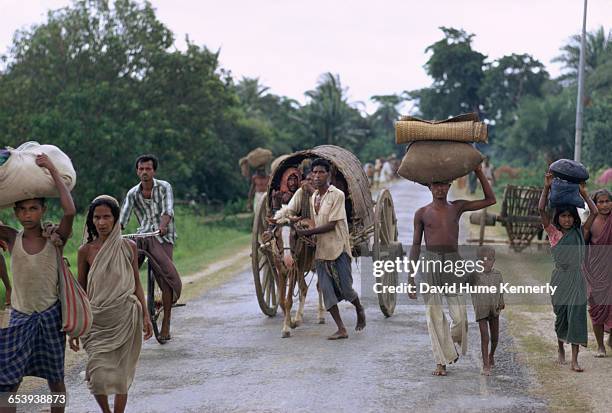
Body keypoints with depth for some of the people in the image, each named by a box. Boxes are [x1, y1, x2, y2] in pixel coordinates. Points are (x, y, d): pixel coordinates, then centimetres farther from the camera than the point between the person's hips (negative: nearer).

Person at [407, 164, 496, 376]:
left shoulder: (457, 207, 9)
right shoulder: (422, 213, 6)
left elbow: (490, 200, 9)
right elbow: (416, 245, 8)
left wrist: (479, 172, 3)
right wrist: (410, 277, 3)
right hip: (430, 263, -1)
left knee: (459, 315, -6)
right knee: (434, 315, -2)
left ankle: (452, 343, 25)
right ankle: (441, 362, 5)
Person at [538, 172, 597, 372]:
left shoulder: (580, 233, 7)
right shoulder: (553, 233, 1)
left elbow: (594, 212, 2)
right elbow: (541, 210, -9)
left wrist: (583, 193, 2)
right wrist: (547, 187, -11)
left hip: (577, 278, 1)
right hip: (560, 278, -1)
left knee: (577, 316, -7)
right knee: (560, 316, 10)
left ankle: (574, 360, -9)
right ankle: (561, 350, 33)